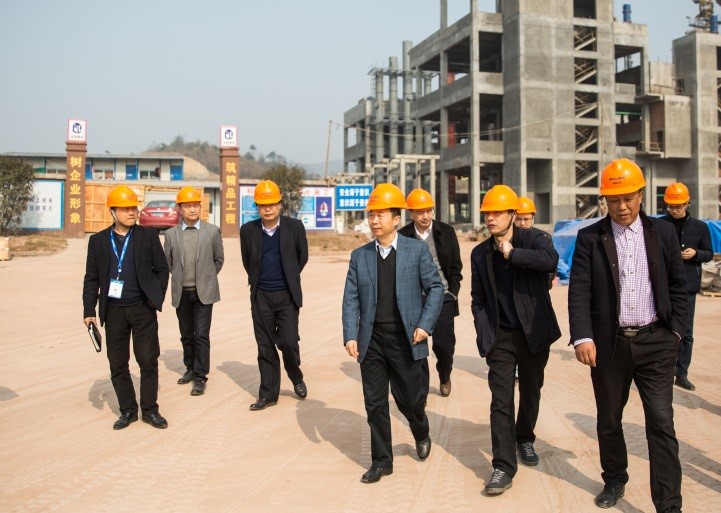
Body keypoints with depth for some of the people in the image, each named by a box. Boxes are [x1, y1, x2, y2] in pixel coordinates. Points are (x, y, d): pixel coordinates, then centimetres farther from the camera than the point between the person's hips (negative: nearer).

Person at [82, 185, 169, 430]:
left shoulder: (148, 236, 2)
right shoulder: (98, 240, 5)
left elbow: (162, 269, 5)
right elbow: (91, 278, 5)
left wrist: (157, 298, -2)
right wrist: (89, 311, 0)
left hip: (143, 309, -1)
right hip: (113, 311, 2)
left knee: (148, 361, 1)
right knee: (117, 364, 8)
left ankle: (150, 409, 14)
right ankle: (127, 410, 21)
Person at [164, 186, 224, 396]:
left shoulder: (212, 231, -3)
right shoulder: (171, 234, 1)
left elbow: (219, 259, 8)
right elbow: (168, 262, 13)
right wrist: (181, 278, 13)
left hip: (203, 292, -2)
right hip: (181, 293, 2)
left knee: (202, 335, -5)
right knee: (186, 335, 13)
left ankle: (200, 377, 1)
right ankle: (190, 368, 30)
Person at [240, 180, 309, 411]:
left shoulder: (294, 227, -5)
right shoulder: (248, 230, -1)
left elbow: (302, 256, 9)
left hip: (287, 295, -2)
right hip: (261, 296, 2)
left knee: (288, 341, -5)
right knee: (265, 346, 6)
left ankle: (296, 377, 24)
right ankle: (268, 393, 16)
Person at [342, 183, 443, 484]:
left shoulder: (417, 250, -1)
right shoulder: (359, 256, 6)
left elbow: (435, 288, -1)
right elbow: (351, 299, 3)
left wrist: (425, 325, -11)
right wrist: (350, 335, -7)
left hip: (405, 339, -2)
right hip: (371, 341, 3)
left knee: (409, 399, 7)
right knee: (374, 403, 7)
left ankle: (421, 433, 41)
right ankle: (381, 461, 21)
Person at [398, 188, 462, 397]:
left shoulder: (446, 231, 0)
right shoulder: (403, 236, -3)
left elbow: (456, 266, 6)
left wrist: (453, 292, 0)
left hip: (443, 298, 0)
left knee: (444, 344, -2)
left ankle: (444, 377, 29)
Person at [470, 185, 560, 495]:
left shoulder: (532, 239, -5)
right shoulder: (480, 253, 4)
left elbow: (551, 260, -28)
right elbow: (478, 299, 8)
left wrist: (513, 253, -23)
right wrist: (484, 336, -1)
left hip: (534, 333, -1)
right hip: (501, 337, 1)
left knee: (530, 393, 15)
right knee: (501, 401, -5)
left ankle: (525, 439, 41)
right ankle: (504, 467, -1)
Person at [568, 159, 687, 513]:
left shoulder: (663, 232, 4)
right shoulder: (590, 238, -1)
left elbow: (678, 285, 9)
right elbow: (579, 291, -8)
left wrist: (675, 330, 2)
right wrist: (582, 337, -18)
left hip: (655, 342, 0)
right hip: (609, 343, 0)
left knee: (661, 423, -4)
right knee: (608, 419, 14)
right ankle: (614, 481, 36)